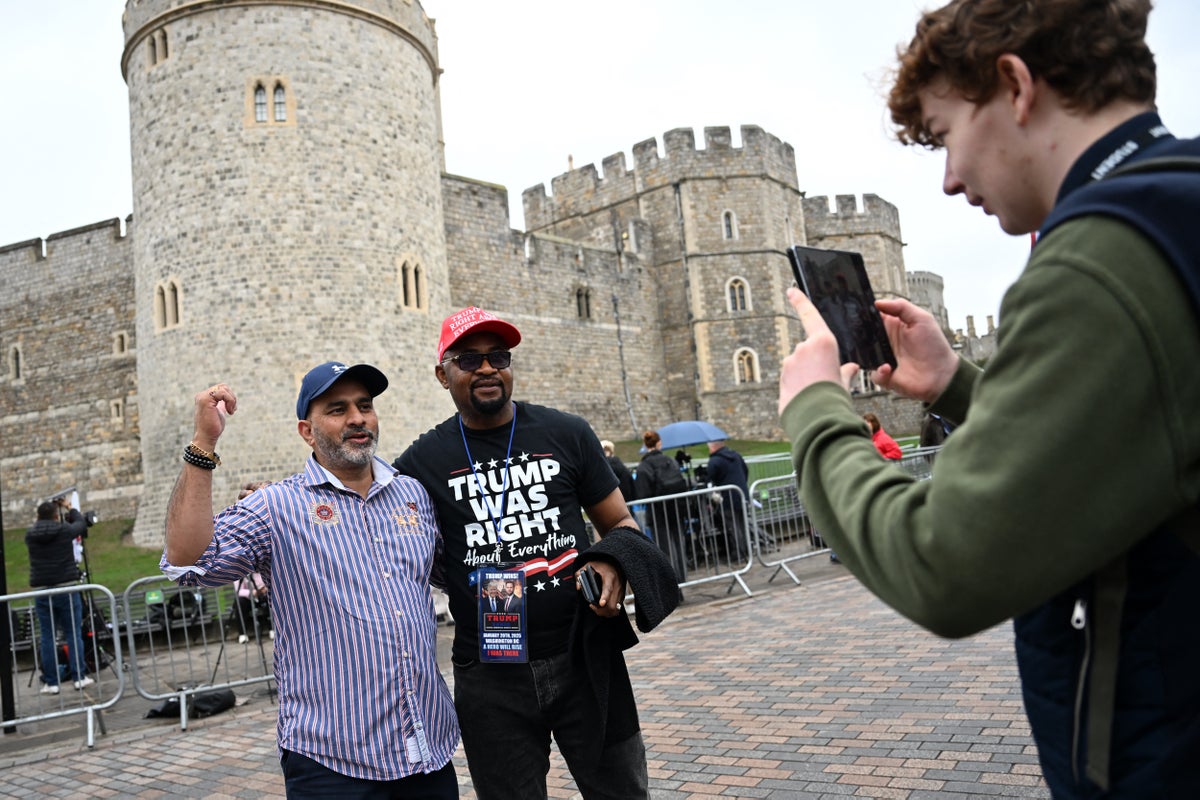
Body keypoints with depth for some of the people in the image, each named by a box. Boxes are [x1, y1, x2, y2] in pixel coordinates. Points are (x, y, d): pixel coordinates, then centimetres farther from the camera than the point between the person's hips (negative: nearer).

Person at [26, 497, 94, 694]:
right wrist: (69, 508, 29)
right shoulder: (65, 530, -5)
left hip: (41, 592, 2)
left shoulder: (30, 535, 0)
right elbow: (81, 523, 14)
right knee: (73, 634, 5)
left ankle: (51, 682, 9)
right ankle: (79, 676, 6)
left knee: (47, 637, 6)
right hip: (66, 589, -2)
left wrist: (40, 516, 32)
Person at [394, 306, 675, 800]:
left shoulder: (566, 434, 2)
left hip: (585, 657, 1)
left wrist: (614, 564, -12)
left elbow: (619, 523, 8)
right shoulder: (424, 461, 1)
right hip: (491, 678, 0)